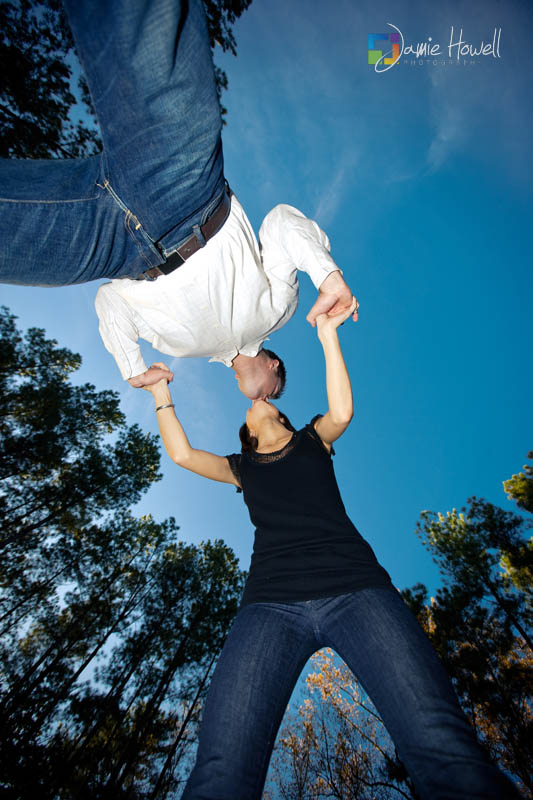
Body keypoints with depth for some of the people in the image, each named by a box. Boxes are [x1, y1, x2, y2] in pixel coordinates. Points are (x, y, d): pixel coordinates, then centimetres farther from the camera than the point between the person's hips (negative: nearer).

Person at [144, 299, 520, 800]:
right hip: (271, 602, 1)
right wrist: (161, 395, 24)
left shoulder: (312, 440, 22)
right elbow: (182, 454, 17)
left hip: (354, 588, 0)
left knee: (444, 750, -21)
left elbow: (342, 411, 2)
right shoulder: (242, 468, 26)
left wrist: (328, 335, 2)